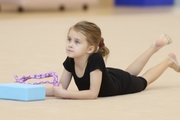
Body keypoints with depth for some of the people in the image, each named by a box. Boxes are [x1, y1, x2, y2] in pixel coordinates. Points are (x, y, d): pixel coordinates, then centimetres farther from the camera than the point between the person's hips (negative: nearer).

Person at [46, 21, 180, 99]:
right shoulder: (70, 62, -32)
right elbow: (62, 88, -25)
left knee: (143, 80, 26)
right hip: (108, 75, 4)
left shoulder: (95, 60, -48)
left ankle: (169, 61, 52)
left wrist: (65, 94, -53)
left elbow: (93, 93, -47)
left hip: (122, 82, -4)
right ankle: (155, 47, 52)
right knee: (130, 72, 34)